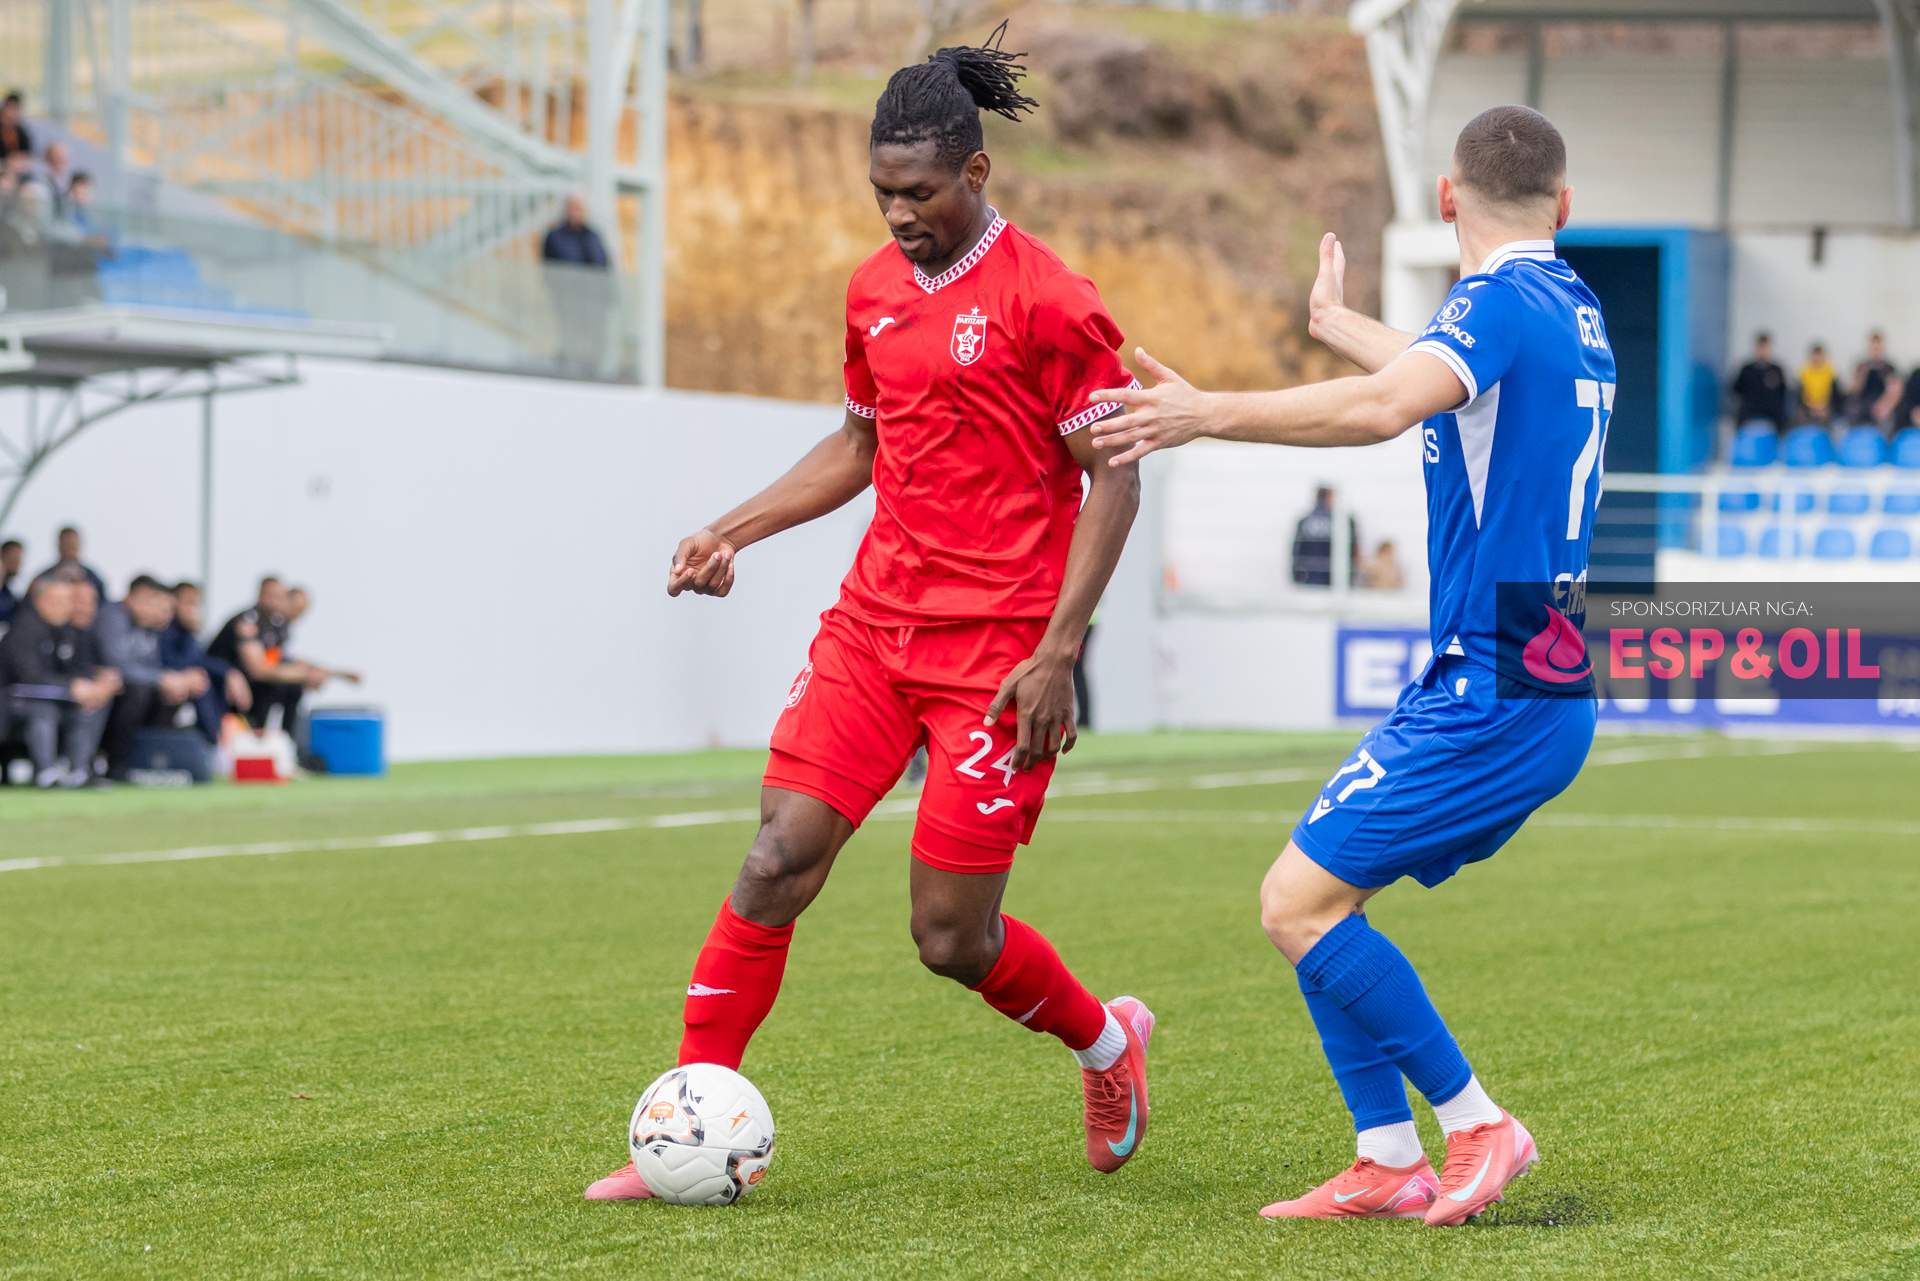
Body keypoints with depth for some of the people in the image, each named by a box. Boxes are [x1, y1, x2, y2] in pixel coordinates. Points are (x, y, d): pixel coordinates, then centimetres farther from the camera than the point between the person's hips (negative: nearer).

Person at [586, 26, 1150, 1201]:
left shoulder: (1047, 301, -10)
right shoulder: (875, 290, 11)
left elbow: (1115, 478, -9)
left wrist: (1058, 650, -15)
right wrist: (735, 529, 12)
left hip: (997, 652, -6)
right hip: (874, 623, 6)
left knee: (952, 937, -3)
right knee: (778, 861, -8)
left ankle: (1107, 1044, 28)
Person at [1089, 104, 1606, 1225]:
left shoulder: (1500, 300, -13)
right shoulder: (1574, 313, 16)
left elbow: (1386, 406, -33)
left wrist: (1212, 413, -37)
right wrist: (1340, 324, 54)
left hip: (1493, 692, -9)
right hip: (1545, 683, 9)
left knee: (1301, 901, -10)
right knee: (1322, 896, 11)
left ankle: (1479, 1127, -5)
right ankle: (1389, 1163, 10)